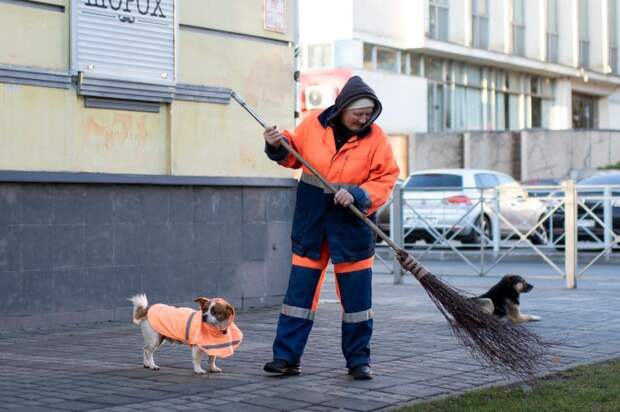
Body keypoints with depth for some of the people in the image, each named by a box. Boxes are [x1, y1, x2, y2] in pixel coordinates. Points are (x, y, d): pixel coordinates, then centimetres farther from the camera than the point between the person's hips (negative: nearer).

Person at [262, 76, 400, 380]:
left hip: (352, 221, -1)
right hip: (311, 218, 1)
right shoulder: (313, 124, -3)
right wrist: (278, 146, -7)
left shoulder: (375, 138, -8)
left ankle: (358, 360, 16)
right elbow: (294, 155, 13)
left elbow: (386, 179, -7)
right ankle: (286, 356, 7)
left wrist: (357, 195, -21)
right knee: (300, 289, 2)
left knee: (356, 294, 4)